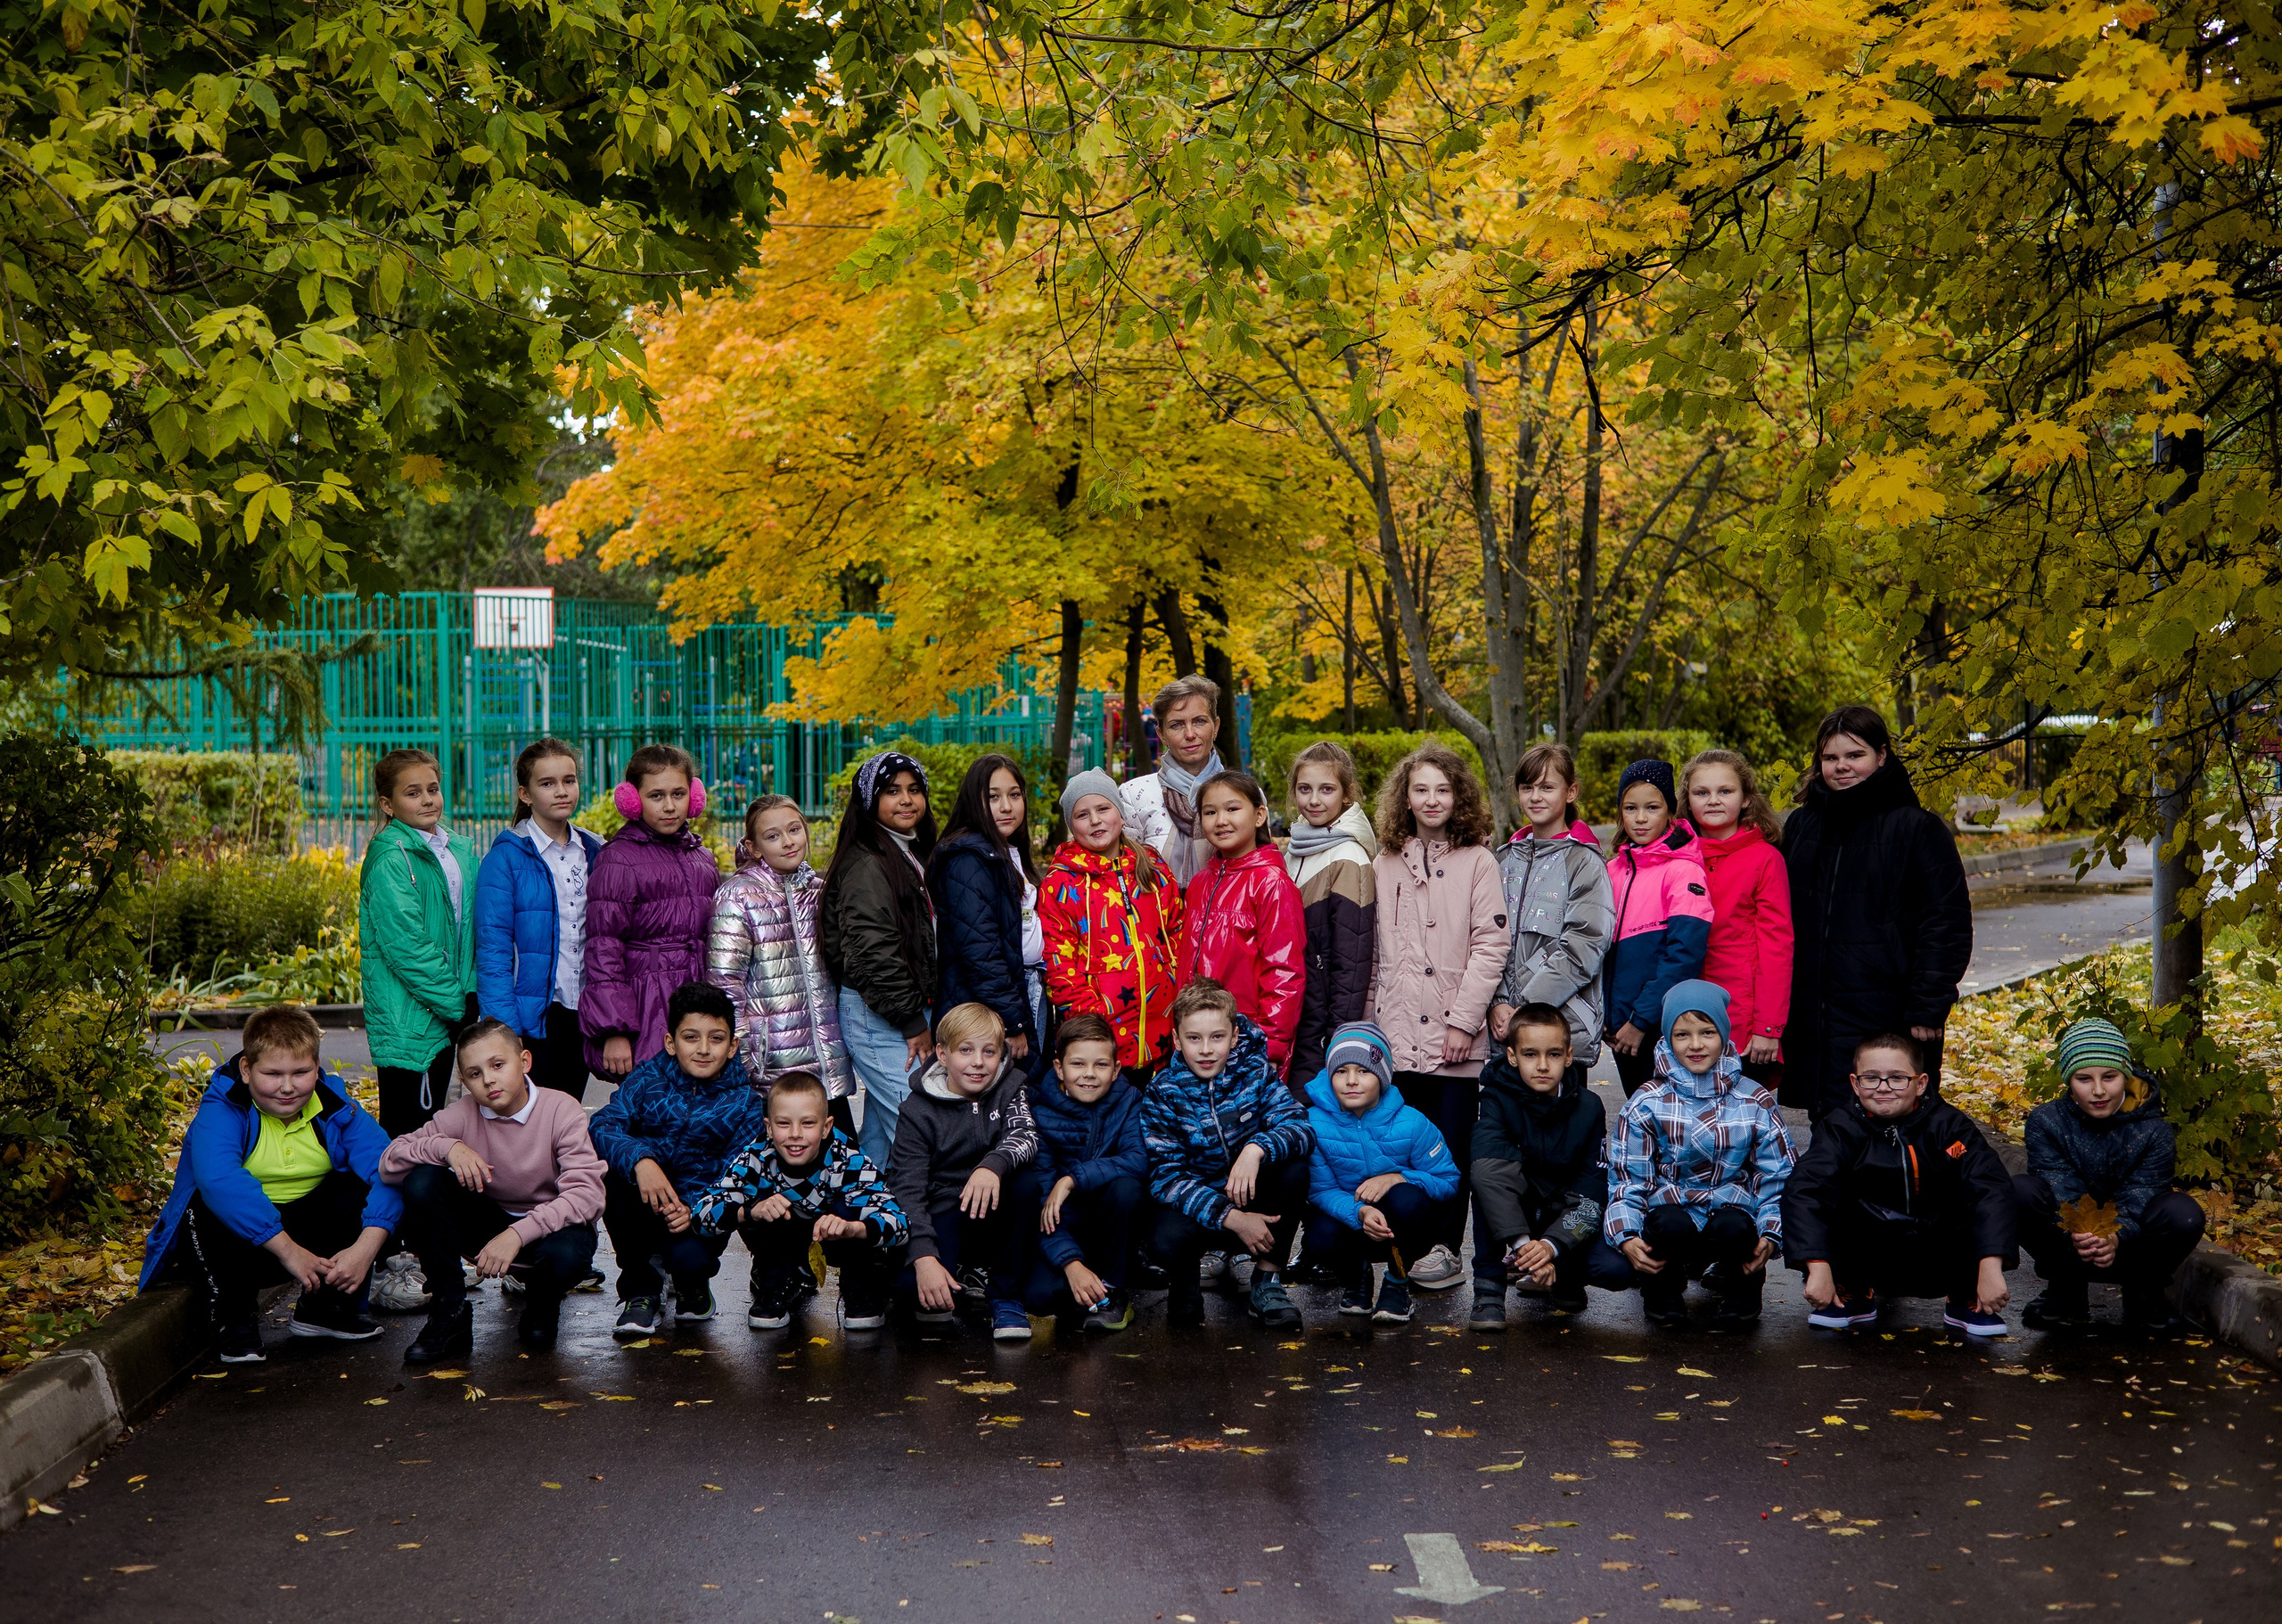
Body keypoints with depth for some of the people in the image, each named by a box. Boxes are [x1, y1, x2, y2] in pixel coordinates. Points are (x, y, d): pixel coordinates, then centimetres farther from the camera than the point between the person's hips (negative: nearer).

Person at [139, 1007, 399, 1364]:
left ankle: (325, 1308, 1)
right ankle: (234, 1318, -8)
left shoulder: (337, 1110, -7)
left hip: (308, 1233, 3)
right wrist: (286, 1249, -42)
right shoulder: (221, 1111, -18)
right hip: (240, 1242, -3)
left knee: (359, 1190, -22)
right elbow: (218, 1179, -38)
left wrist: (367, 1245, -38)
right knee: (207, 1208, -34)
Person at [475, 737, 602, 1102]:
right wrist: (505, 1028, -16)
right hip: (532, 1015, -5)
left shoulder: (593, 853, 9)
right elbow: (492, 949, -10)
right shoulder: (507, 858, -7)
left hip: (582, 1013, 5)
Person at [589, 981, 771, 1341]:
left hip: (701, 1212, -2)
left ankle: (693, 1283, 10)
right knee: (610, 1168, -29)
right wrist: (640, 1160, -40)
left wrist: (696, 1211, -30)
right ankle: (641, 1286, -11)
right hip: (643, 1207, 2)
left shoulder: (745, 1102, -5)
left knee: (689, 1256, -34)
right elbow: (602, 1125, -20)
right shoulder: (647, 1079, -5)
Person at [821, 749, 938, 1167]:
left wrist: (921, 1016, 17)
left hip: (905, 1013, 9)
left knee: (881, 1130, 12)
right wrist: (913, 1024, -15)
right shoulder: (867, 865, -13)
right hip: (878, 1018, -9)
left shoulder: (913, 855, 18)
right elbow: (873, 955, -19)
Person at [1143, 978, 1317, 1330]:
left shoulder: (1256, 1073, -8)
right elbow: (1166, 1177, -19)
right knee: (1165, 1238, -35)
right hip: (1196, 1204, -2)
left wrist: (1257, 1148, -44)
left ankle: (1268, 1279, -11)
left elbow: (1301, 1127, -22)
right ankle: (1186, 1281, 4)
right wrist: (1231, 1218, -31)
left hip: (1255, 1199, 2)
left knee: (1294, 1165, -28)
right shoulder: (1162, 1095, -12)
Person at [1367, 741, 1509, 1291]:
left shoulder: (1477, 861, 0)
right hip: (1399, 1030, 3)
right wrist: (1371, 1019, 8)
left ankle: (1445, 1246, 7)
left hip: (1456, 1036, -3)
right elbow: (1373, 951, 14)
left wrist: (1464, 1019, -11)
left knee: (1451, 1142, -1)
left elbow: (1492, 945, -6)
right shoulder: (1384, 864, 12)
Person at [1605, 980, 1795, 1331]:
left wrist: (1770, 1235, -11)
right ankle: (1662, 1290, -1)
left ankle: (1741, 1291, 0)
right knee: (1672, 1224, -35)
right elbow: (1627, 1179, 1)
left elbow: (1777, 1178, 6)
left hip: (1730, 1209, 1)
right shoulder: (1646, 1105, 2)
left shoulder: (1756, 1104, 4)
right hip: (1671, 1208, -1)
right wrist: (1627, 1236, -16)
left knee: (1733, 1227, -34)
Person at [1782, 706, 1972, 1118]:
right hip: (1810, 1020, 5)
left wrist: (1927, 1008, -11)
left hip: (1888, 1020, -5)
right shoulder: (1801, 826, 12)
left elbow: (1946, 926, -5)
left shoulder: (1918, 828, -4)